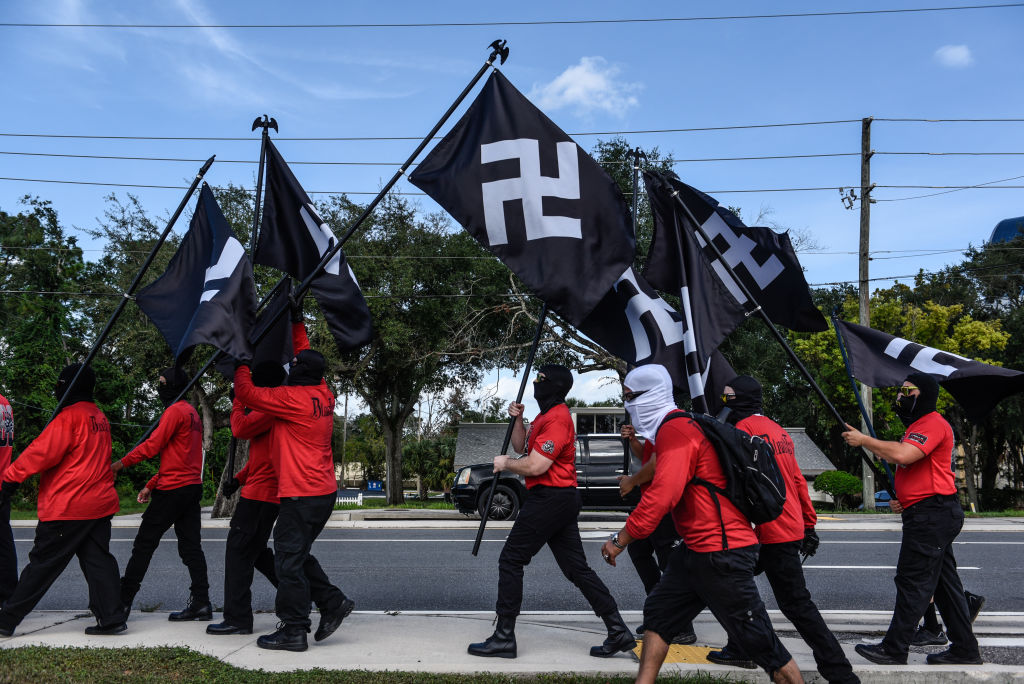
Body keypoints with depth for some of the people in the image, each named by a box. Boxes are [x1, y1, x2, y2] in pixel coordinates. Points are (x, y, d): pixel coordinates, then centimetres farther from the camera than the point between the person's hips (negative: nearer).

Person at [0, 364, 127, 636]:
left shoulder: (69, 417, -12)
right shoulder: (99, 417, 15)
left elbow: (42, 452, -18)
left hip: (68, 506, -8)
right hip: (100, 503, 8)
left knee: (42, 563, 2)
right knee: (98, 559, 8)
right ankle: (112, 617, 6)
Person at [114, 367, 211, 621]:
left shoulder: (175, 410, -10)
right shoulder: (192, 412, 18)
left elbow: (153, 445, -15)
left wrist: (121, 464, -5)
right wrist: (151, 485, 22)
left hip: (173, 489, -8)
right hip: (193, 486, 9)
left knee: (144, 542, 3)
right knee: (190, 545, 6)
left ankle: (123, 598, 11)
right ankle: (201, 602, 3)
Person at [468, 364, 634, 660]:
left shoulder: (557, 418, -16)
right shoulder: (545, 416, 18)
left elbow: (535, 466, -23)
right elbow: (521, 446, 24)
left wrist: (505, 463, -6)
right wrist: (517, 419, 8)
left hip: (549, 499, -11)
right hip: (563, 500, 11)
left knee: (511, 560, -3)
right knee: (576, 568, 11)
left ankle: (503, 638, 4)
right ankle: (618, 632, 12)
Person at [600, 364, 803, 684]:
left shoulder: (675, 431, -18)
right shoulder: (676, 427, 13)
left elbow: (662, 495, -27)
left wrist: (620, 540, -20)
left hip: (722, 554, -10)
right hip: (695, 549, 10)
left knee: (759, 642, 0)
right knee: (658, 612, 14)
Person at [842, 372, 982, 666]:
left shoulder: (933, 423, -14)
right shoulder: (919, 424, 22)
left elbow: (902, 455, -29)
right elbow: (898, 458, 26)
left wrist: (865, 440, -19)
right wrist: (864, 441, 15)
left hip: (932, 513, -11)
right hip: (932, 514, 11)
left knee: (913, 581, -7)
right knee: (944, 582, 14)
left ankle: (894, 650, -3)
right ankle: (964, 649, 21)